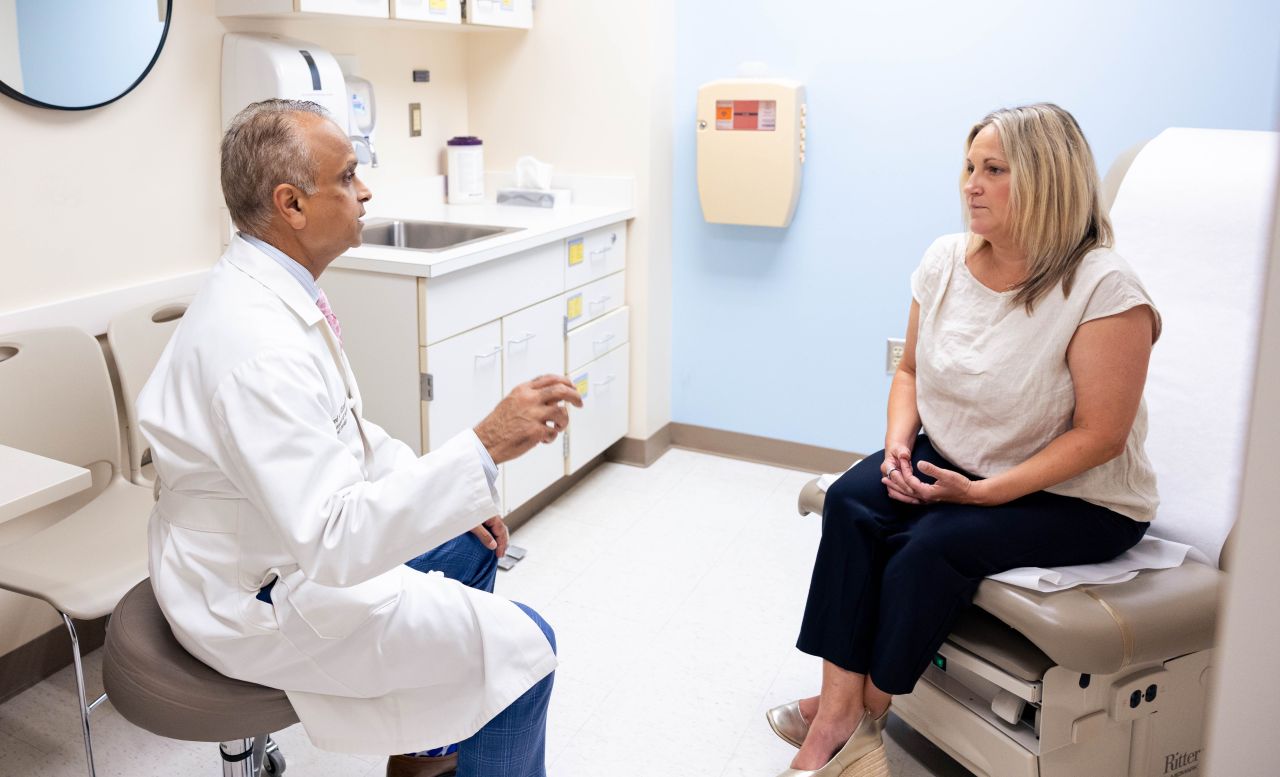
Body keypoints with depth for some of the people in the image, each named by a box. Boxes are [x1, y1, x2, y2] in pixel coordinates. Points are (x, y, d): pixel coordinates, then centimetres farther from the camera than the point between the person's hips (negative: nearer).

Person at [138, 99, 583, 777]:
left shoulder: (263, 286, 0)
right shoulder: (259, 340, -33)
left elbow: (338, 431, 12)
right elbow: (332, 544, -37)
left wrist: (451, 493, 7)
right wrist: (485, 448, -40)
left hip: (291, 539, 10)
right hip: (262, 603, -10)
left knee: (467, 546, 24)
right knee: (521, 645, -9)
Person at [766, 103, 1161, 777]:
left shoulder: (1103, 288, -20)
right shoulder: (945, 260, -1)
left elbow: (1099, 434, -19)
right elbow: (911, 371, 10)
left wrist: (983, 492, -23)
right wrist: (898, 444, -10)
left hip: (1076, 498, -5)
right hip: (949, 462, 6)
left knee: (935, 542, -29)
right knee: (851, 500, -20)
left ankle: (865, 716, -7)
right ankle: (838, 706, -18)